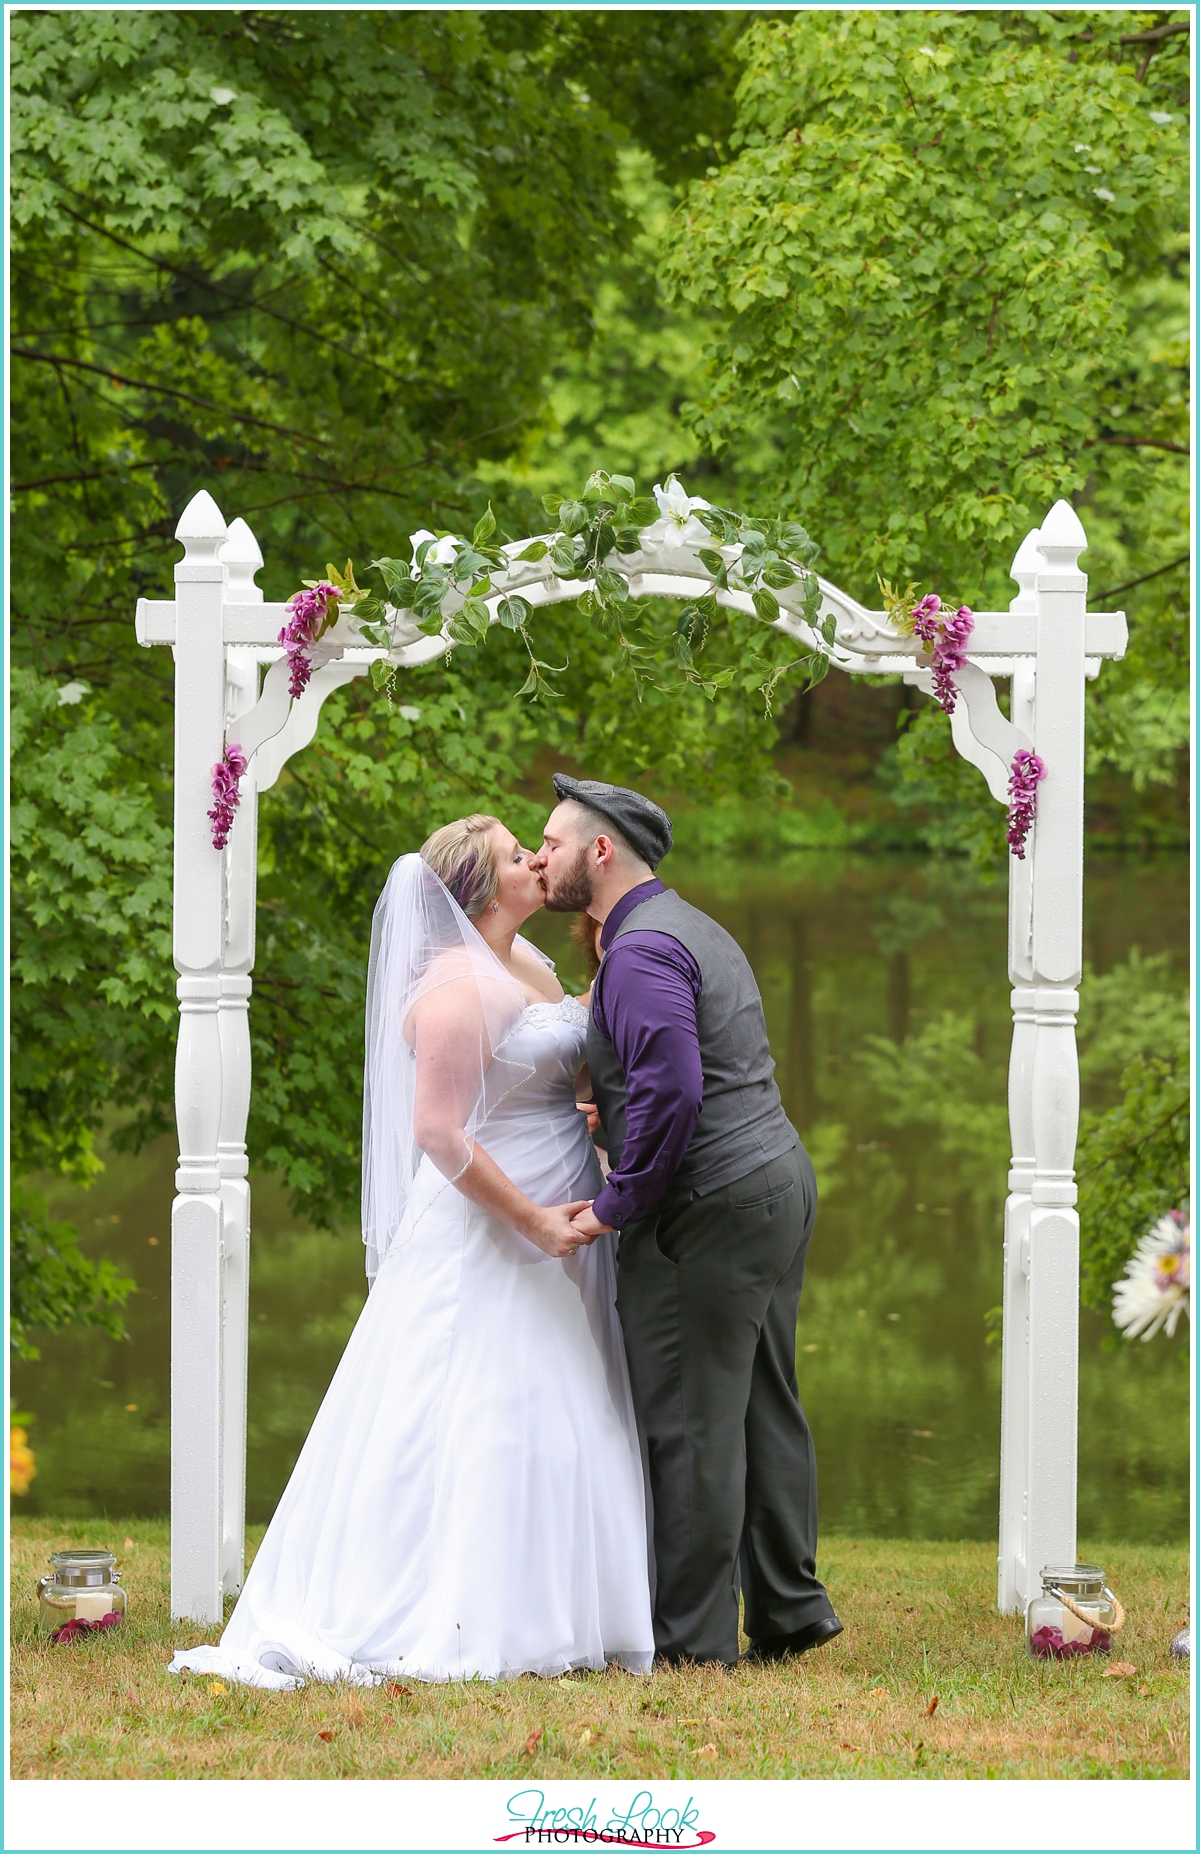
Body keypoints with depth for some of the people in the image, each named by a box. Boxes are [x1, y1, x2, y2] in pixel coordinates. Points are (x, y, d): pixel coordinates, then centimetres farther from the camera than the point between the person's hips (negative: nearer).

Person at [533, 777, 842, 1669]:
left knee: (689, 1423, -5)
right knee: (763, 1407, 14)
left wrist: (617, 1205, -17)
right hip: (778, 1180, 10)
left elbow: (672, 1093, -26)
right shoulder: (693, 928, 19)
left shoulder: (642, 951, -15)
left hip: (709, 1210, -10)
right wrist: (607, 1113, 20)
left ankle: (692, 1636, -1)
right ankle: (789, 1610, 19)